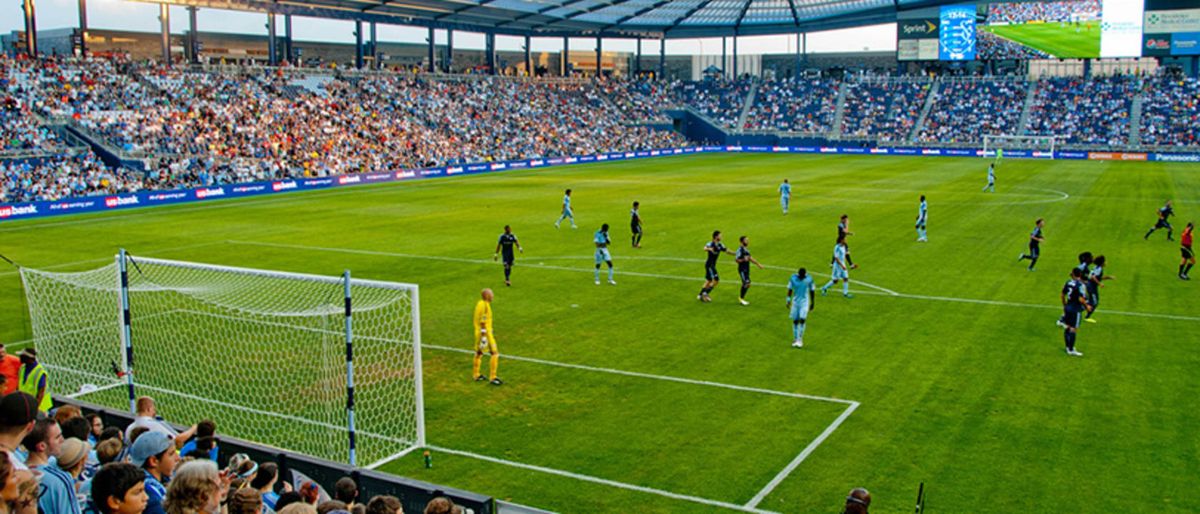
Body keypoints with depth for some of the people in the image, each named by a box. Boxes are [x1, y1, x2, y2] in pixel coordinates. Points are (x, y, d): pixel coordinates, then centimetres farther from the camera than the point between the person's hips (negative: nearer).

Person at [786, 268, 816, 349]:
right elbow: (790, 290, 2)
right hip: (795, 302, 2)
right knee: (795, 321, 4)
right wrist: (788, 301, -6)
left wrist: (812, 303, 7)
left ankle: (800, 340, -5)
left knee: (802, 320, -14)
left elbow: (812, 291, 3)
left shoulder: (809, 279, -8)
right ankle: (795, 339, 16)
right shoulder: (793, 278, -6)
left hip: (805, 302, -2)